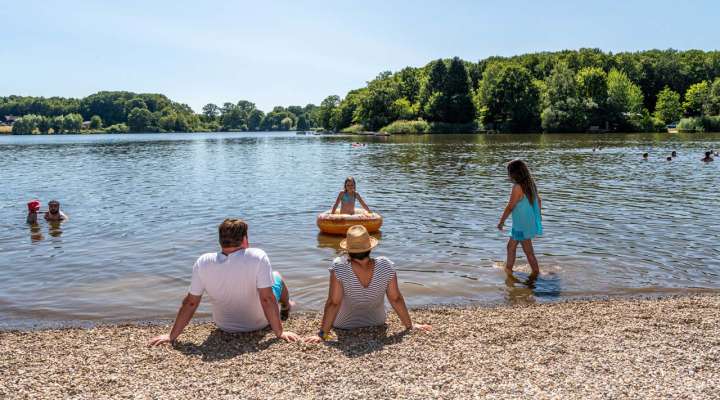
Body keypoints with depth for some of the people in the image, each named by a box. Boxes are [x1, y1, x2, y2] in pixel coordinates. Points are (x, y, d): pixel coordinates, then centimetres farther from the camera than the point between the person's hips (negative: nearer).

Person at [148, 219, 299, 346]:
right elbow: (267, 299, -29)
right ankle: (286, 305, 58)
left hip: (224, 326, 3)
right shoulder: (258, 257, -29)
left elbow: (190, 302, -16)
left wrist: (172, 336, -6)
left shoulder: (203, 262, -21)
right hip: (258, 323, -2)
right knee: (276, 277, 24)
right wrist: (280, 332, -19)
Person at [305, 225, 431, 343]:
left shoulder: (338, 267, -31)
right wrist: (410, 326, -4)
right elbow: (396, 299, -16)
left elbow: (333, 303, -28)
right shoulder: (386, 266, -25)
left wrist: (322, 334, -20)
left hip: (344, 326, -1)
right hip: (377, 324, 2)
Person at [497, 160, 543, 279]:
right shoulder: (530, 184, 3)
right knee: (511, 246, 21)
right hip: (530, 223, 9)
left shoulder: (517, 187, -23)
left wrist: (501, 221, -8)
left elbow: (510, 207, -19)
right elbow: (539, 200, 14)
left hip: (522, 226, -9)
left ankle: (536, 273, 15)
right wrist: (538, 215, 28)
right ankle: (508, 269, 32)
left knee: (529, 252, 4)